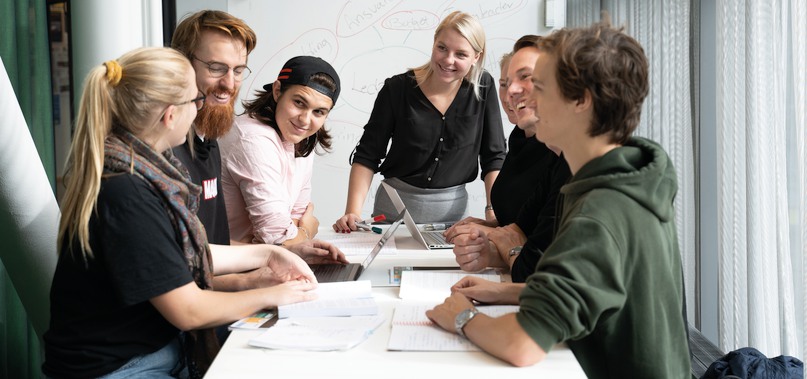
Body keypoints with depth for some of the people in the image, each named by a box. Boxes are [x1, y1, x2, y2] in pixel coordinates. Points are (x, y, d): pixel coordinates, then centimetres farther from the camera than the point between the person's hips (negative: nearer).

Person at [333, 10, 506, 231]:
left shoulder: (483, 88, -7)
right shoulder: (398, 89, -11)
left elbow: (493, 157, -4)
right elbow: (367, 156, -9)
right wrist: (353, 212, -20)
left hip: (452, 208, 1)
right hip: (395, 204, -1)